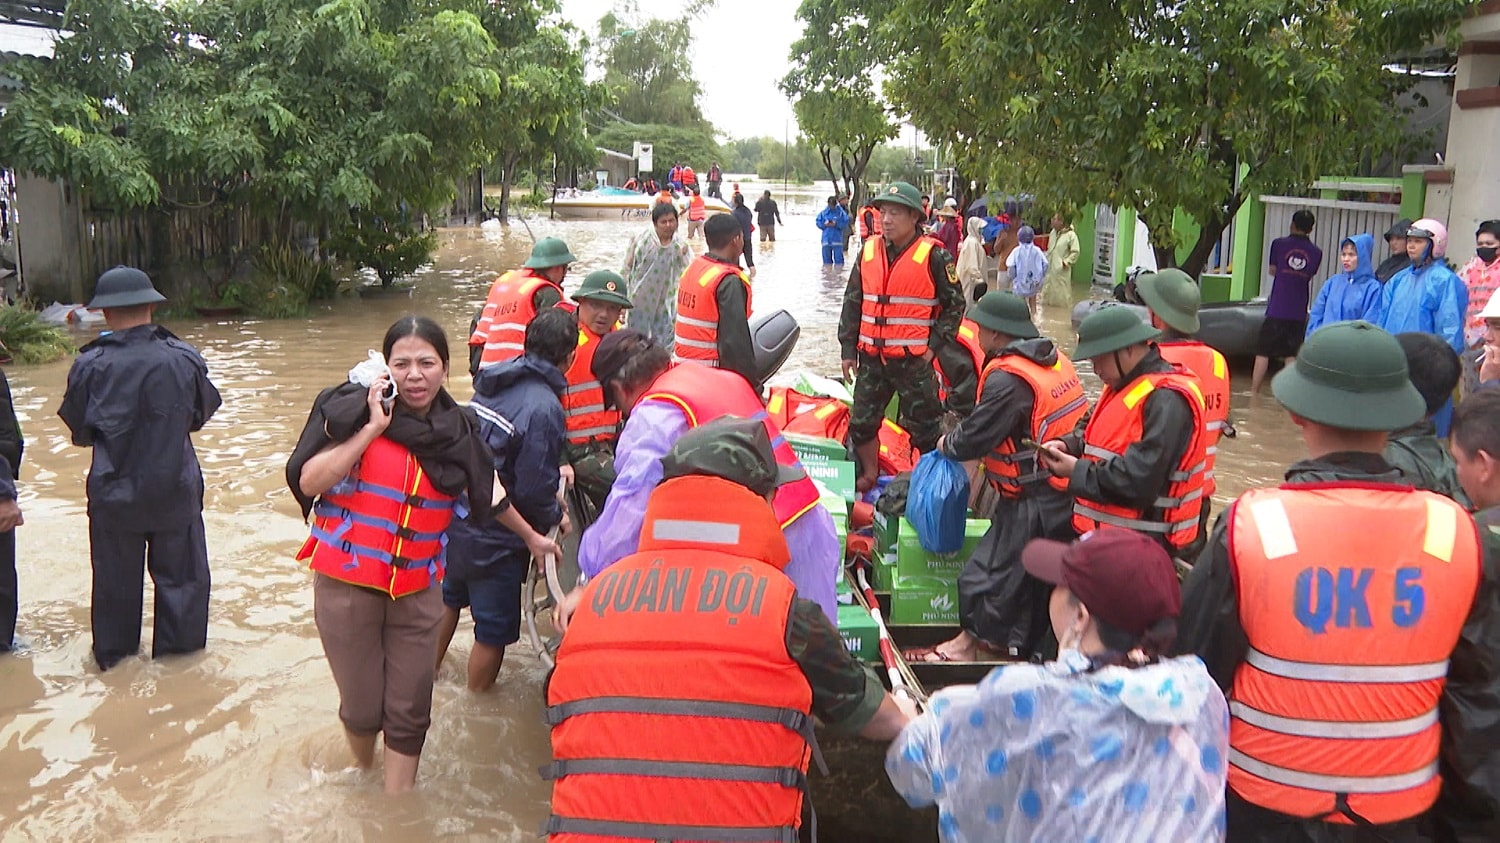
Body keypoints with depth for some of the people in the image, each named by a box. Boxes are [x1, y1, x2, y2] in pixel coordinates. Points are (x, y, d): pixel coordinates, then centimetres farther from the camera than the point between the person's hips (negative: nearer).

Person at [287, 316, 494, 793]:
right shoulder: (355, 410, -10)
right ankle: (362, 774, 42)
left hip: (419, 589, 3)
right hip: (348, 584, -2)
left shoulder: (458, 432, 2)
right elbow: (308, 481, -19)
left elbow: (488, 496, 16)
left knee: (409, 711, 5)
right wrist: (372, 429, -21)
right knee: (363, 706, 10)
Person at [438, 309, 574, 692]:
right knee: (494, 631, 11)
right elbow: (534, 492, -22)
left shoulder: (491, 383, 0)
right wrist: (556, 517, -1)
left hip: (455, 520, 8)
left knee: (449, 599, 31)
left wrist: (552, 473, 16)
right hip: (494, 540, -8)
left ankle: (429, 673, 50)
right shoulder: (544, 407, -23)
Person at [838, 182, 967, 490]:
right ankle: (869, 475, 32)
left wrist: (935, 346, -8)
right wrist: (848, 349, 9)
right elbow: (852, 303, 13)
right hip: (871, 358, 5)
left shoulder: (933, 255, -8)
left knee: (924, 428, 4)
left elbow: (954, 304, -1)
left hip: (915, 360, -5)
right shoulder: (868, 251, 6)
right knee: (862, 423, 13)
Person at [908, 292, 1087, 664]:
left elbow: (976, 437, -17)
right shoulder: (1054, 359, 9)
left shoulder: (1008, 378, -20)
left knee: (992, 571, 3)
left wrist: (947, 445, 4)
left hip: (1034, 502, -10)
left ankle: (969, 642, 15)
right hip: (1063, 494, 10)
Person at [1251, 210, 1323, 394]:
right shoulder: (1316, 252, 2)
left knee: (1263, 353, 2)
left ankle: (1253, 392, 3)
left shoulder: (1279, 244, -4)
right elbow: (1310, 275, 15)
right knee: (1291, 355, 10)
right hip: (1298, 312, 3)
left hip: (1276, 310, -3)